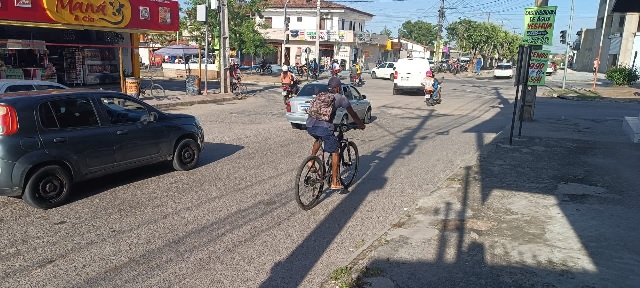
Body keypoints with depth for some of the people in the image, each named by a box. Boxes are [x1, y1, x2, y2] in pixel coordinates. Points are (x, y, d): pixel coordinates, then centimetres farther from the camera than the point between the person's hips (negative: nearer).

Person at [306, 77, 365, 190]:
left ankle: (311, 161, 31)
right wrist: (361, 124, 37)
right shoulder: (341, 98, 12)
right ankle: (334, 182, 11)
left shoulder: (321, 95, 25)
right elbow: (352, 114, 20)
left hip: (309, 125, 5)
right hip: (324, 127, -5)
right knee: (335, 152, 11)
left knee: (318, 139, 39)